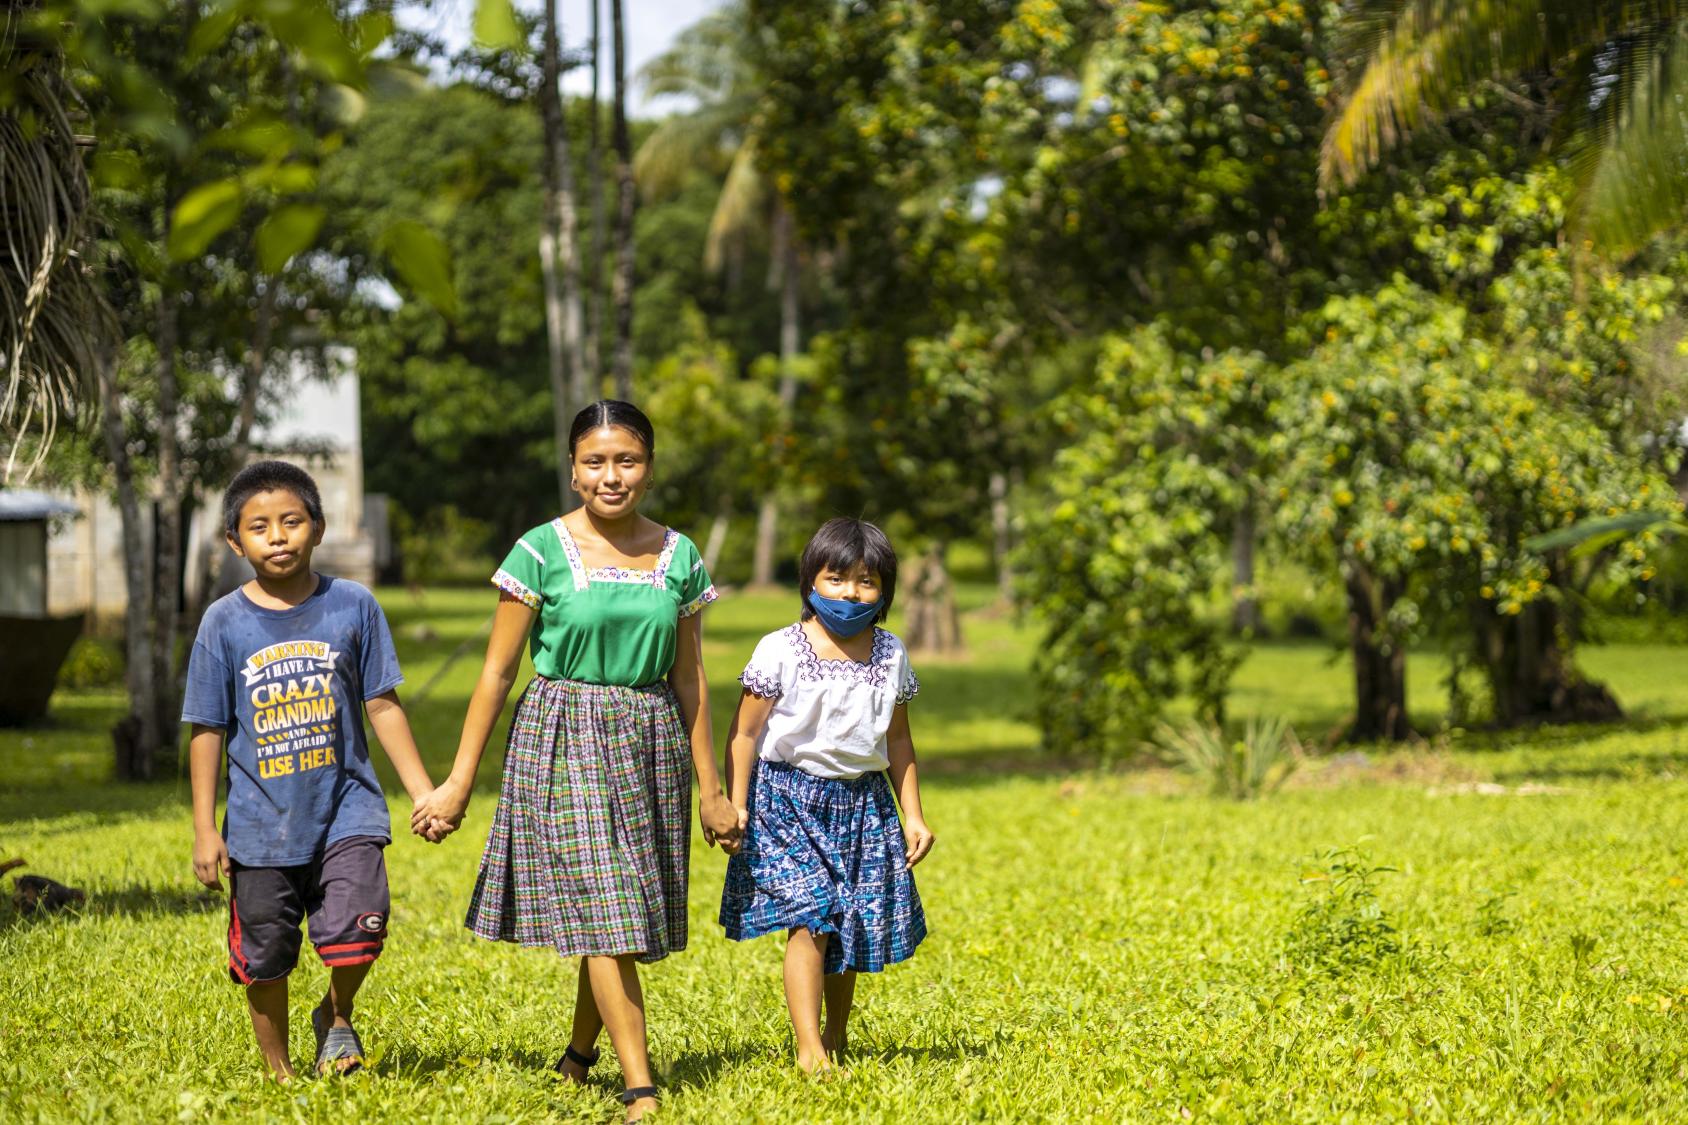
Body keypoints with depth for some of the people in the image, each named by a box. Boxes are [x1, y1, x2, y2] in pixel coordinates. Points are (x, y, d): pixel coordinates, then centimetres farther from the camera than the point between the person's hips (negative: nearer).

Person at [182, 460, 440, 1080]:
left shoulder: (353, 606, -1)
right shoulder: (225, 622, -2)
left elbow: (382, 705, 4)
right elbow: (209, 731, 1)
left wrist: (424, 792, 2)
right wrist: (204, 830, -2)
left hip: (345, 809, -1)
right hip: (261, 821, 1)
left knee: (357, 931, -16)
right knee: (265, 958, 8)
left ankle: (336, 1015, 15)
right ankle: (279, 1071, 28)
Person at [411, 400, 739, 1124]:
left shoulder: (679, 559, 5)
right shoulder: (541, 553, -6)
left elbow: (689, 679, 10)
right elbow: (497, 672, -3)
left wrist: (711, 788, 11)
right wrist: (459, 781, -3)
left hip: (648, 745, 4)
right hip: (563, 738, -4)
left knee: (625, 915, 7)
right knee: (601, 907, -10)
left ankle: (579, 1055, 29)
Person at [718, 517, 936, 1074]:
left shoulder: (890, 655, 6)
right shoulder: (781, 651, -7)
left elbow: (898, 741, 14)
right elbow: (745, 733, -4)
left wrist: (913, 814, 11)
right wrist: (735, 805, -11)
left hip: (862, 805, 4)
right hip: (791, 798, -4)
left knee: (853, 926, 6)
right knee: (809, 920, -15)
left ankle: (837, 1039, 23)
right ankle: (808, 1049, -13)